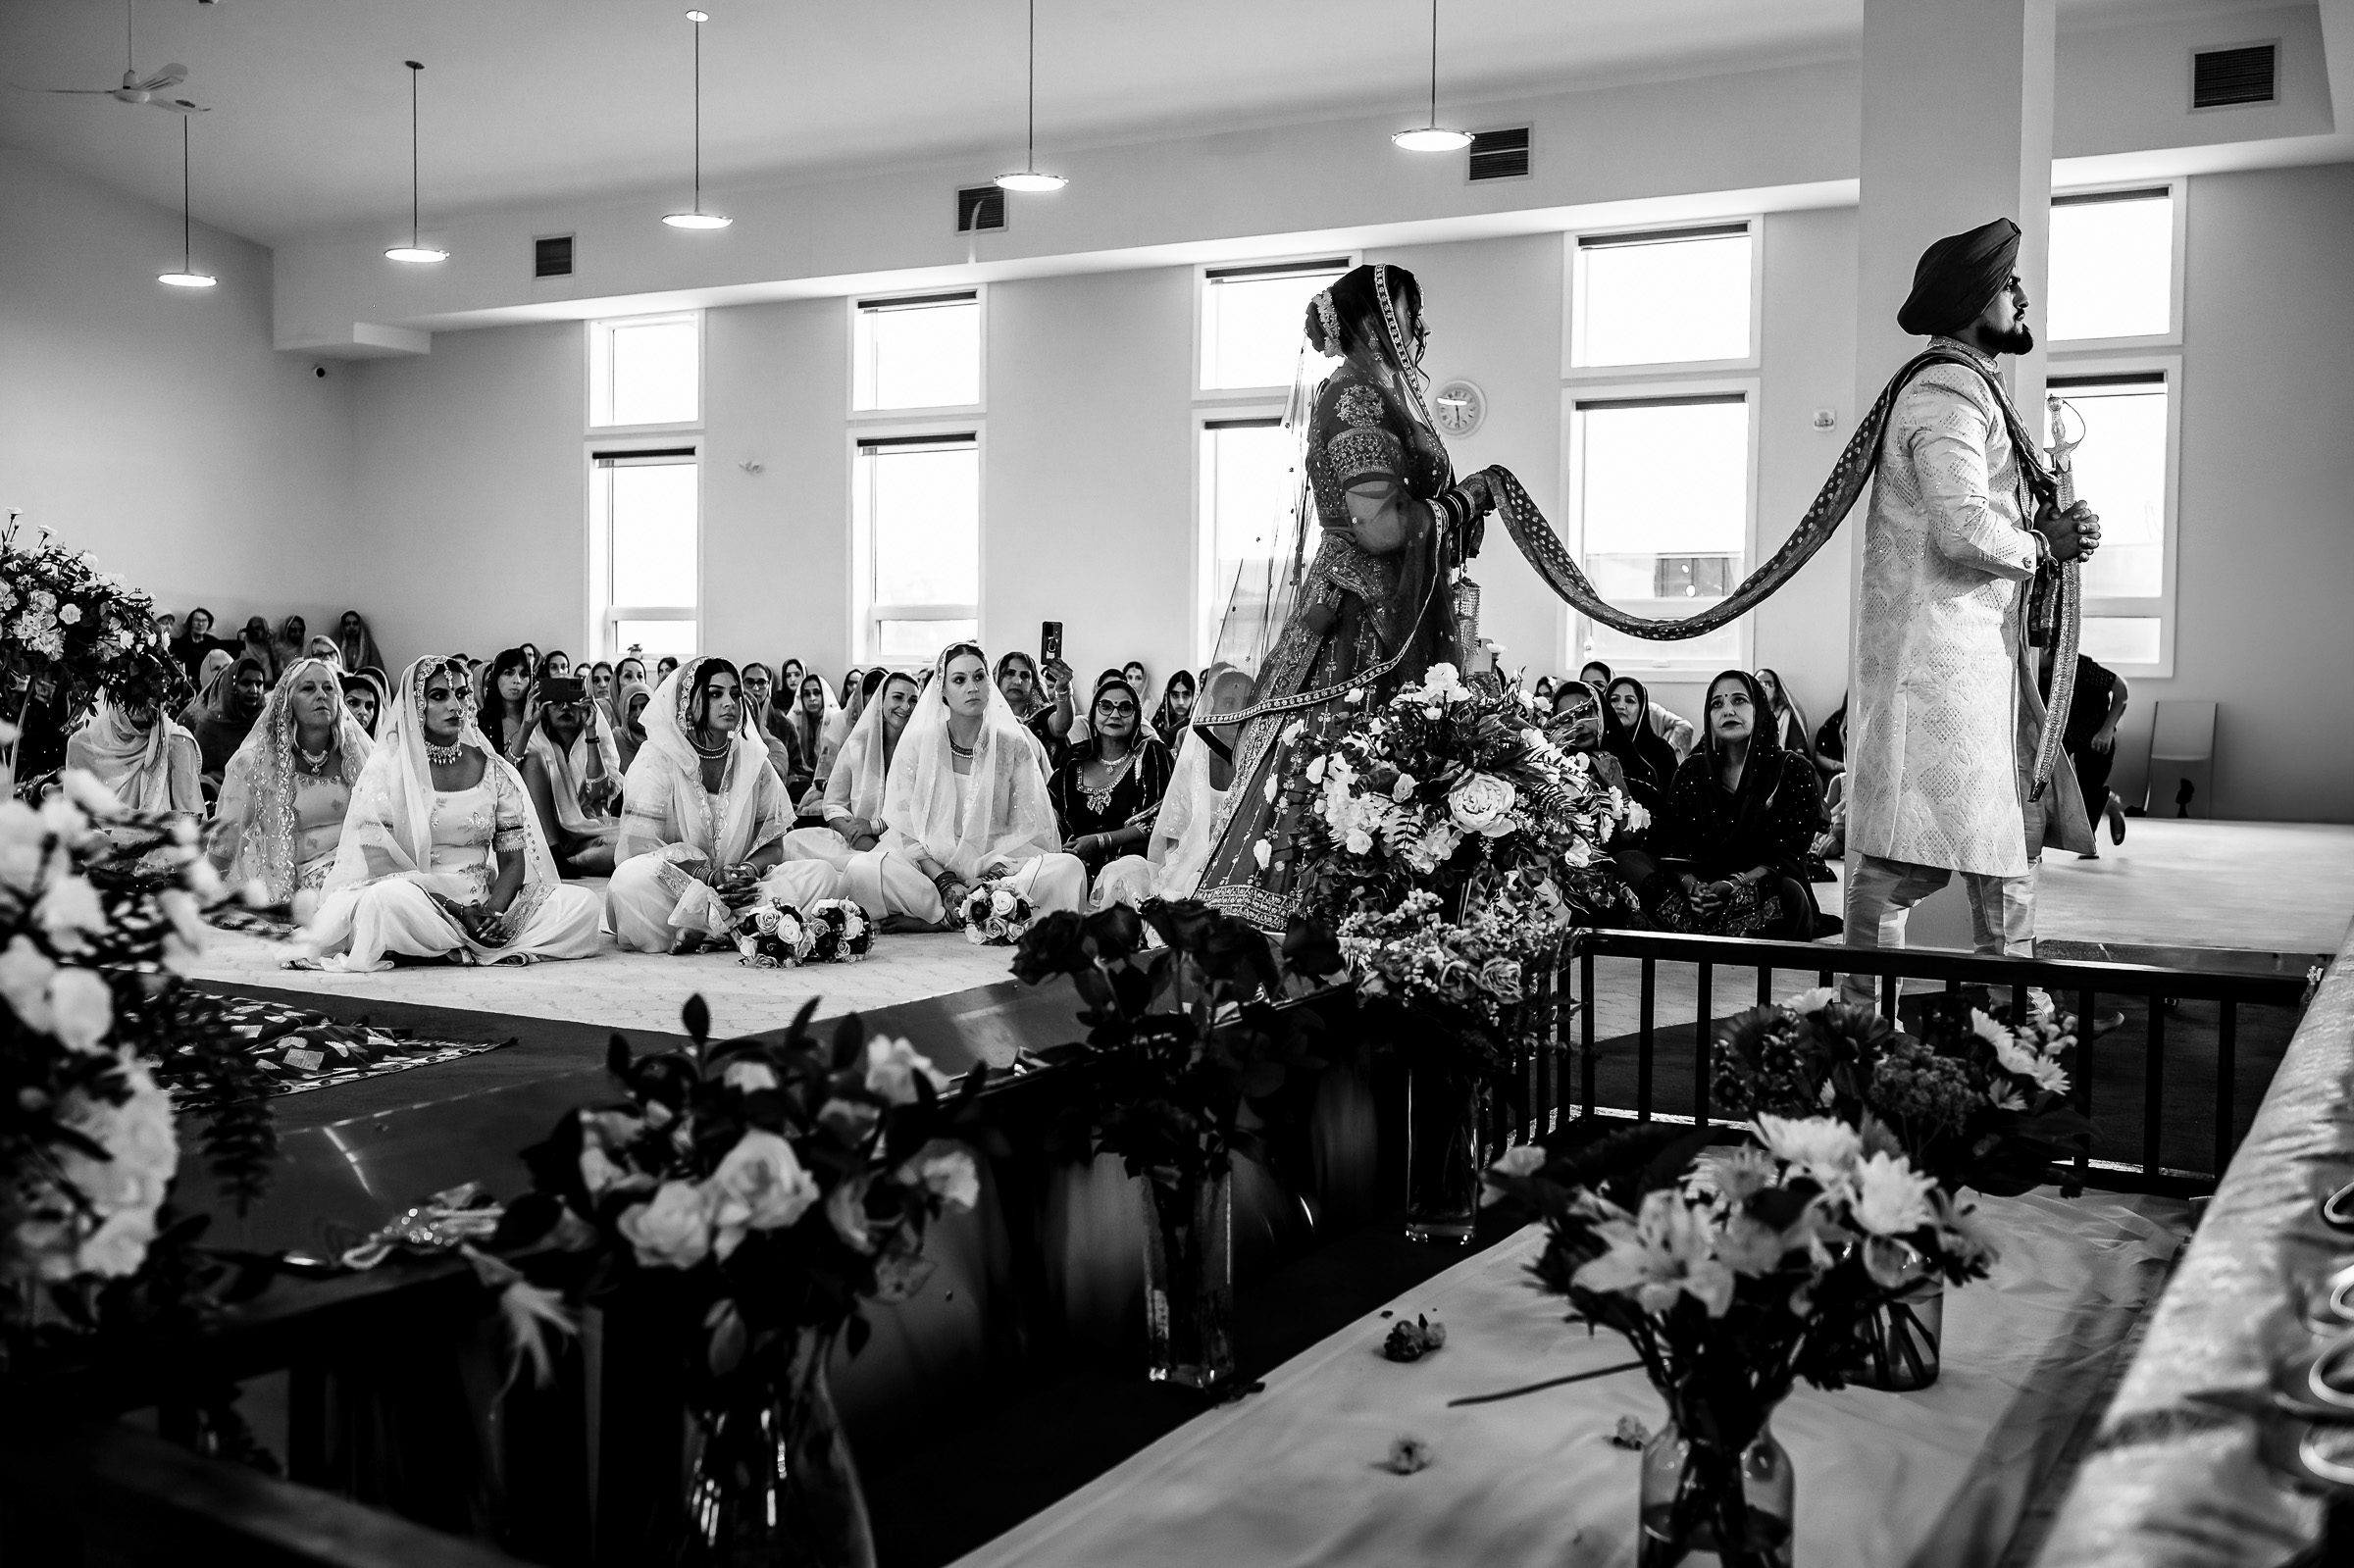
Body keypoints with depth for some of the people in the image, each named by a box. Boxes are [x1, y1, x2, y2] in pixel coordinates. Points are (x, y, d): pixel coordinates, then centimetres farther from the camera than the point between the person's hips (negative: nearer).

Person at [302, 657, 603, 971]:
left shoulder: (493, 769, 11)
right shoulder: (386, 766, 1)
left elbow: (514, 860, 8)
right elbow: (380, 864, -7)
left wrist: (495, 908, -15)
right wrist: (456, 909, -19)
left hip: (487, 902, 4)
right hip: (417, 902, -4)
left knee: (583, 903, -17)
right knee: (390, 899, -39)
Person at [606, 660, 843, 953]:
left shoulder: (753, 759, 9)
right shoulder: (657, 757, -3)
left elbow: (773, 845, 9)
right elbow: (640, 845, -12)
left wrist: (749, 871, -16)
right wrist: (708, 875, -25)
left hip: (738, 887, 4)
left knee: (823, 875, -18)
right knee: (631, 880, -36)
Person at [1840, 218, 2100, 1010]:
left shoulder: (1973, 389, 22)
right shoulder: (1948, 391, -13)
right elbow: (1966, 530, -23)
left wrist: (2049, 530, 6)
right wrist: (2045, 545, -6)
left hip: (1982, 644, 11)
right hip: (1936, 645, -11)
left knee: (2013, 826, 14)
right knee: (1906, 851, -8)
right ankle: (1864, 1008, -2)